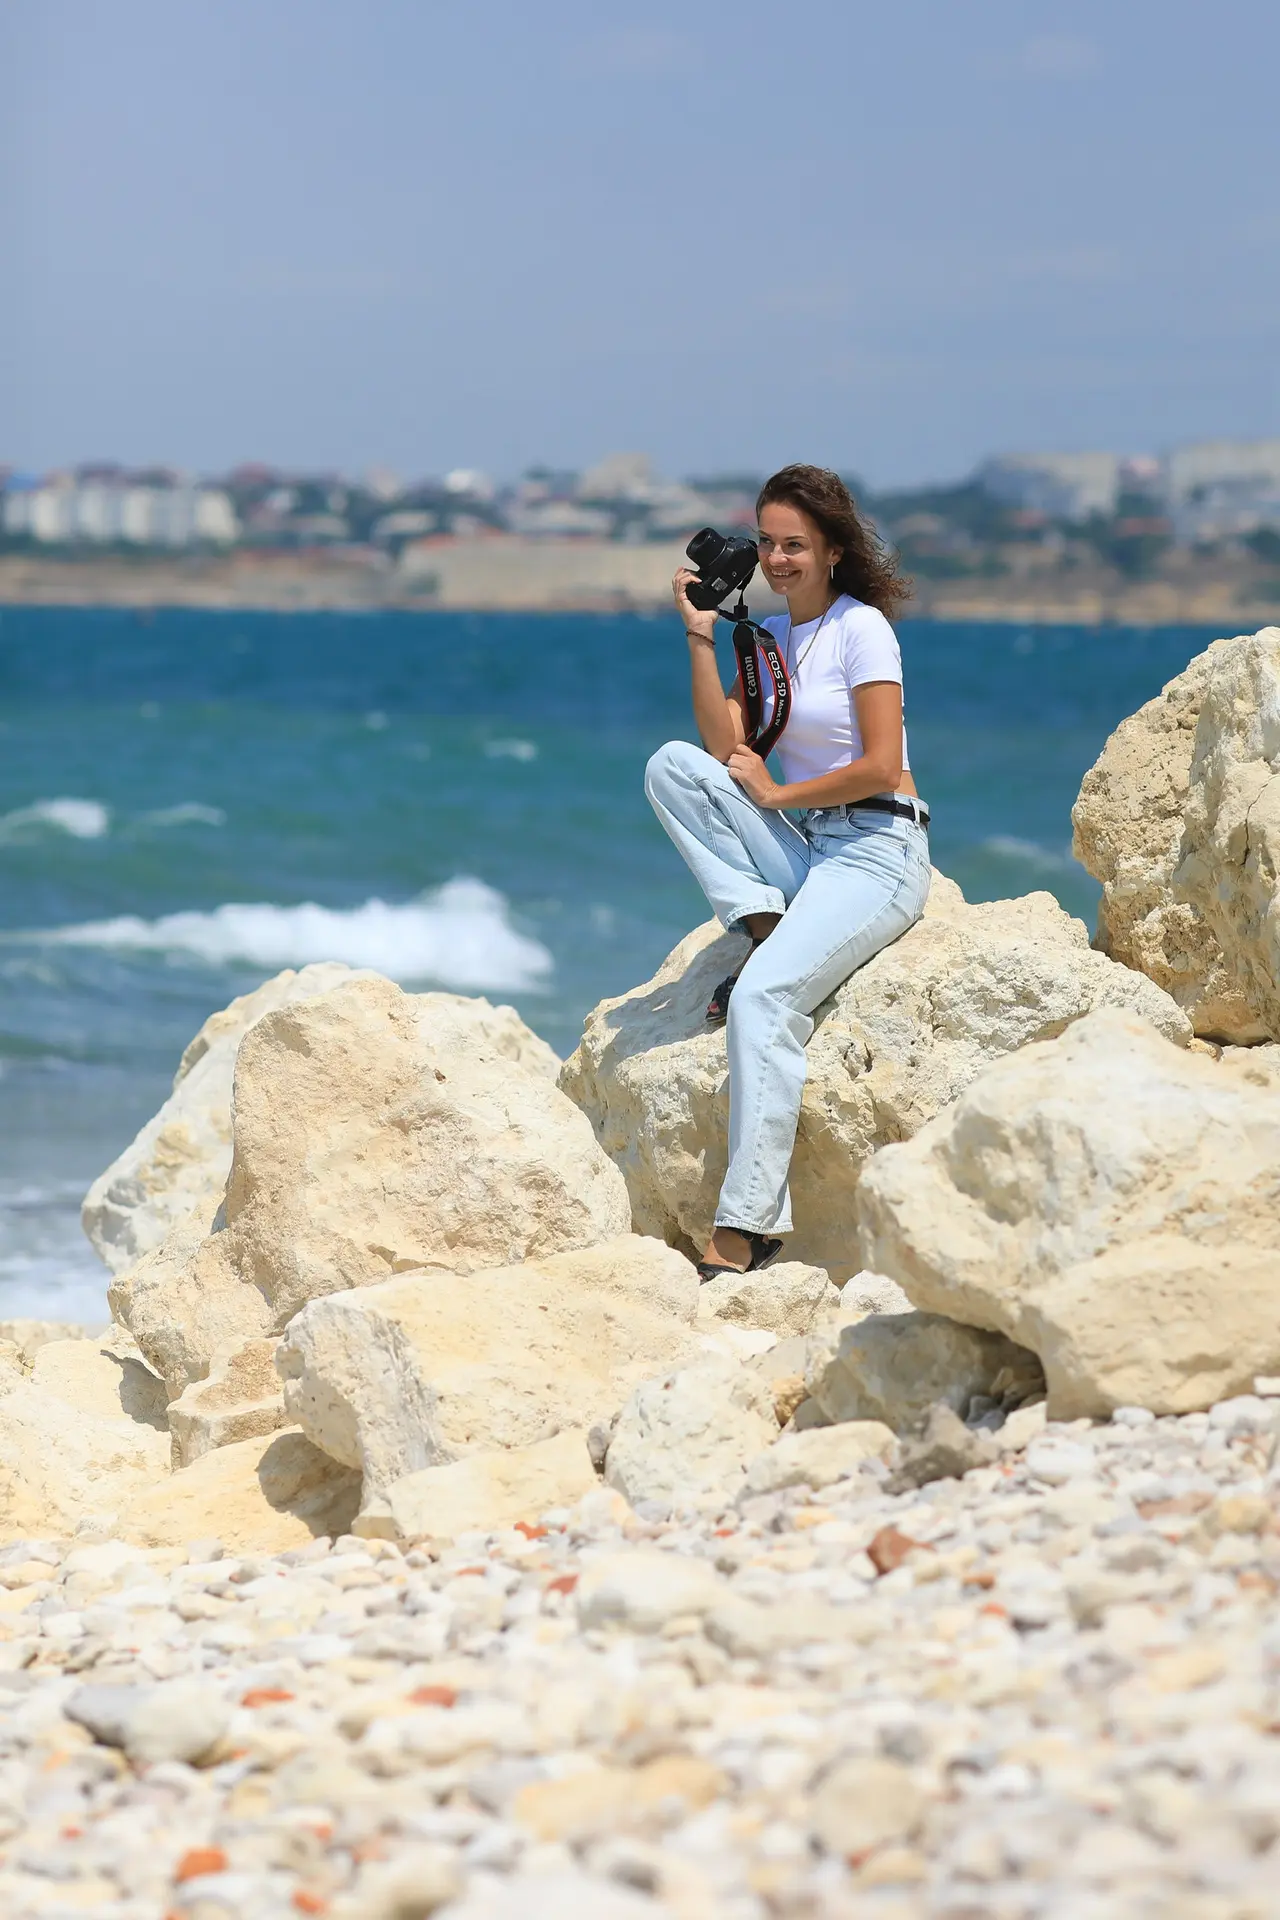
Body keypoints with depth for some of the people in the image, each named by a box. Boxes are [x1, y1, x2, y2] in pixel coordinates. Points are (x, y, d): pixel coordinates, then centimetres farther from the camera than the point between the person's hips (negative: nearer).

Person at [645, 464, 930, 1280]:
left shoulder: (861, 629, -6)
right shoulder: (768, 634, 14)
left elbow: (881, 768, -13)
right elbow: (726, 749, 1)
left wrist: (775, 795, -6)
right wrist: (701, 635, -2)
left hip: (876, 851, -7)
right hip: (798, 847, 7)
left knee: (763, 997, -28)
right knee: (673, 763, -11)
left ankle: (748, 1227, -31)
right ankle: (767, 929, -15)